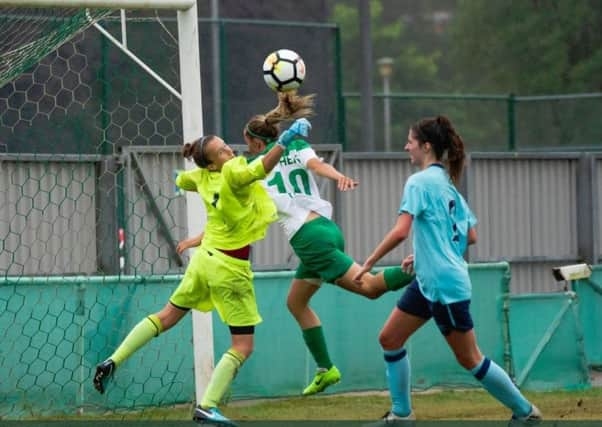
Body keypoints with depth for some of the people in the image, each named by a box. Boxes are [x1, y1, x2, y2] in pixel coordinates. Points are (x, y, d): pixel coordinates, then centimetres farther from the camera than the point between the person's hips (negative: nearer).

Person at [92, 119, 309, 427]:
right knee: (243, 346, -1)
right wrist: (284, 142, -45)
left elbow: (182, 180, 25)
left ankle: (113, 361, 17)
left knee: (167, 316, 22)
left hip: (205, 257, 8)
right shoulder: (233, 173, -21)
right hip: (229, 268, -8)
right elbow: (260, 169, -42)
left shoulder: (204, 178, 1)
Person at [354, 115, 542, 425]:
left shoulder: (420, 182, -14)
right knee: (389, 339, 10)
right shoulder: (447, 183, 12)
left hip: (445, 284, -9)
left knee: (469, 359, 0)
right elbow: (470, 236, 16)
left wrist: (368, 263, -16)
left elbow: (400, 231, -24)